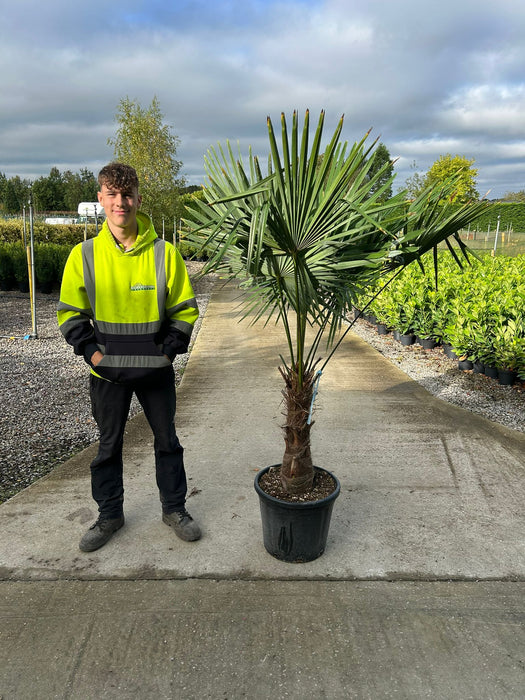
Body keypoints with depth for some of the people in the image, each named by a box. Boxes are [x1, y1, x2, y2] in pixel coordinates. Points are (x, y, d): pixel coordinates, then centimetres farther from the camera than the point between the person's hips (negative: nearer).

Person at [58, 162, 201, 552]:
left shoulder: (164, 253, -6)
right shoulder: (84, 254, -4)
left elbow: (185, 308, 0)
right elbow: (70, 312, 4)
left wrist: (171, 348, -10)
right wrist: (90, 351, -8)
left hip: (156, 369, 0)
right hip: (107, 371, 1)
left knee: (167, 440, 13)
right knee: (109, 444, 15)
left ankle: (175, 508, 33)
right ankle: (110, 515, 35)